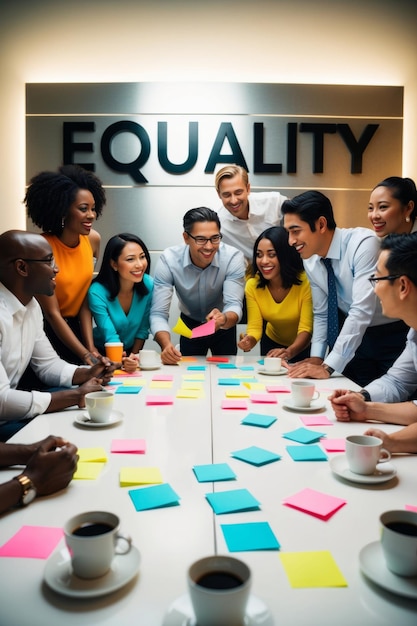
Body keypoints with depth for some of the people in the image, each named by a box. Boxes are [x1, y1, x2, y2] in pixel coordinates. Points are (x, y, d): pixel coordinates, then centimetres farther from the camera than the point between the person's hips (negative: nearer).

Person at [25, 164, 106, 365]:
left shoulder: (93, 239, -8)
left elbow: (86, 296, -4)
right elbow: (52, 313, -20)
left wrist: (91, 348, -12)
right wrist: (85, 355, -24)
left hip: (75, 327, 5)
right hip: (45, 330, -4)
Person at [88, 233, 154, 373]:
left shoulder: (148, 285, -13)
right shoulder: (97, 292, -23)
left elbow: (143, 328, -2)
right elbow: (110, 337, -24)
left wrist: (134, 356, -8)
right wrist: (124, 361, -39)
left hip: (132, 351, 3)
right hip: (103, 353, -2)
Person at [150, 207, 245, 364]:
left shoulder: (233, 257, -27)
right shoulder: (168, 260, -27)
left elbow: (234, 305, -31)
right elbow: (158, 313, -29)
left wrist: (224, 319, -55)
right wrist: (166, 345, -49)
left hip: (224, 327, 0)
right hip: (190, 325, 0)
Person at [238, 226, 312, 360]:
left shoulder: (305, 282, -26)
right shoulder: (252, 286, -15)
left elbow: (306, 329, -28)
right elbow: (254, 327, -15)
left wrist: (289, 352, -46)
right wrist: (250, 340, -38)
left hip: (303, 346, -2)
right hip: (272, 343, 3)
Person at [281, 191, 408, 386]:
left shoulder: (363, 243, -26)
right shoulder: (310, 261, -5)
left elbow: (362, 310, -33)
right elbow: (321, 314, 4)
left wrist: (328, 367, -35)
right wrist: (316, 357, -10)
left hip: (393, 336, -5)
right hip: (356, 336, 5)